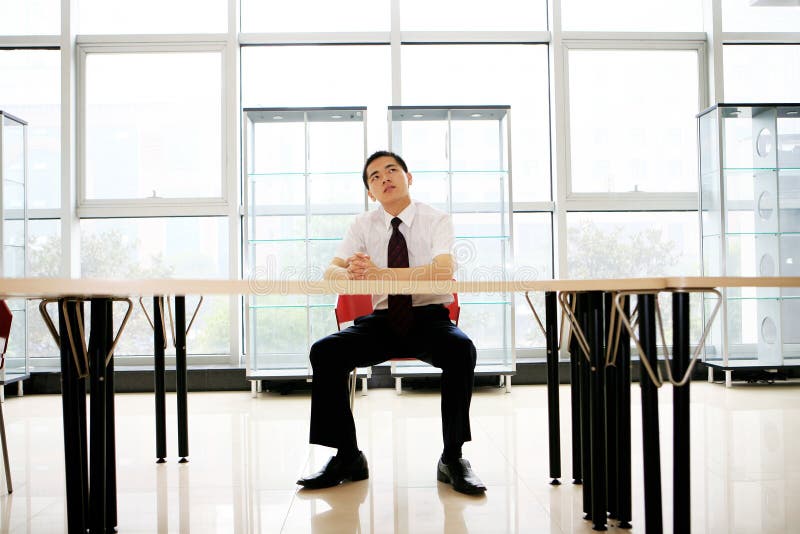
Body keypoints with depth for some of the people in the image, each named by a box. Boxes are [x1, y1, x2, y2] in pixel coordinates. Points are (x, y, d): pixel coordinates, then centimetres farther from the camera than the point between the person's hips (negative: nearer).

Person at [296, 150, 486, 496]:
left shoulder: (436, 220, -2)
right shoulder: (364, 225, 8)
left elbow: (444, 270, -21)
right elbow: (331, 271, -4)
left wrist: (379, 273, -31)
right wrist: (350, 274, -31)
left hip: (430, 317, -3)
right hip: (382, 319, 3)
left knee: (461, 350, -35)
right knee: (324, 352, -21)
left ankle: (452, 457, -19)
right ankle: (347, 457, -9)